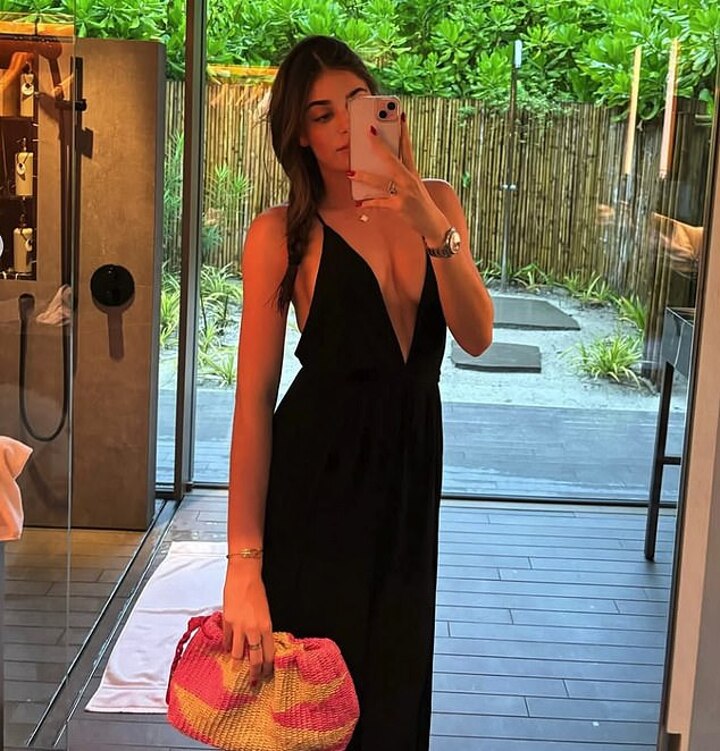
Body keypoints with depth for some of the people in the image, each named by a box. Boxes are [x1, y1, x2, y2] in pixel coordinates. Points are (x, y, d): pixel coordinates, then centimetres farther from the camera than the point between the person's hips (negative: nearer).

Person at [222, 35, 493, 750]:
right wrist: (245, 563, -18)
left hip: (410, 469, 4)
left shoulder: (435, 202, 1)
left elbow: (475, 337, -10)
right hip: (317, 475, -4)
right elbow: (254, 398, -14)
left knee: (394, 689, 18)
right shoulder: (282, 234, -11)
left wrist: (432, 226, -25)